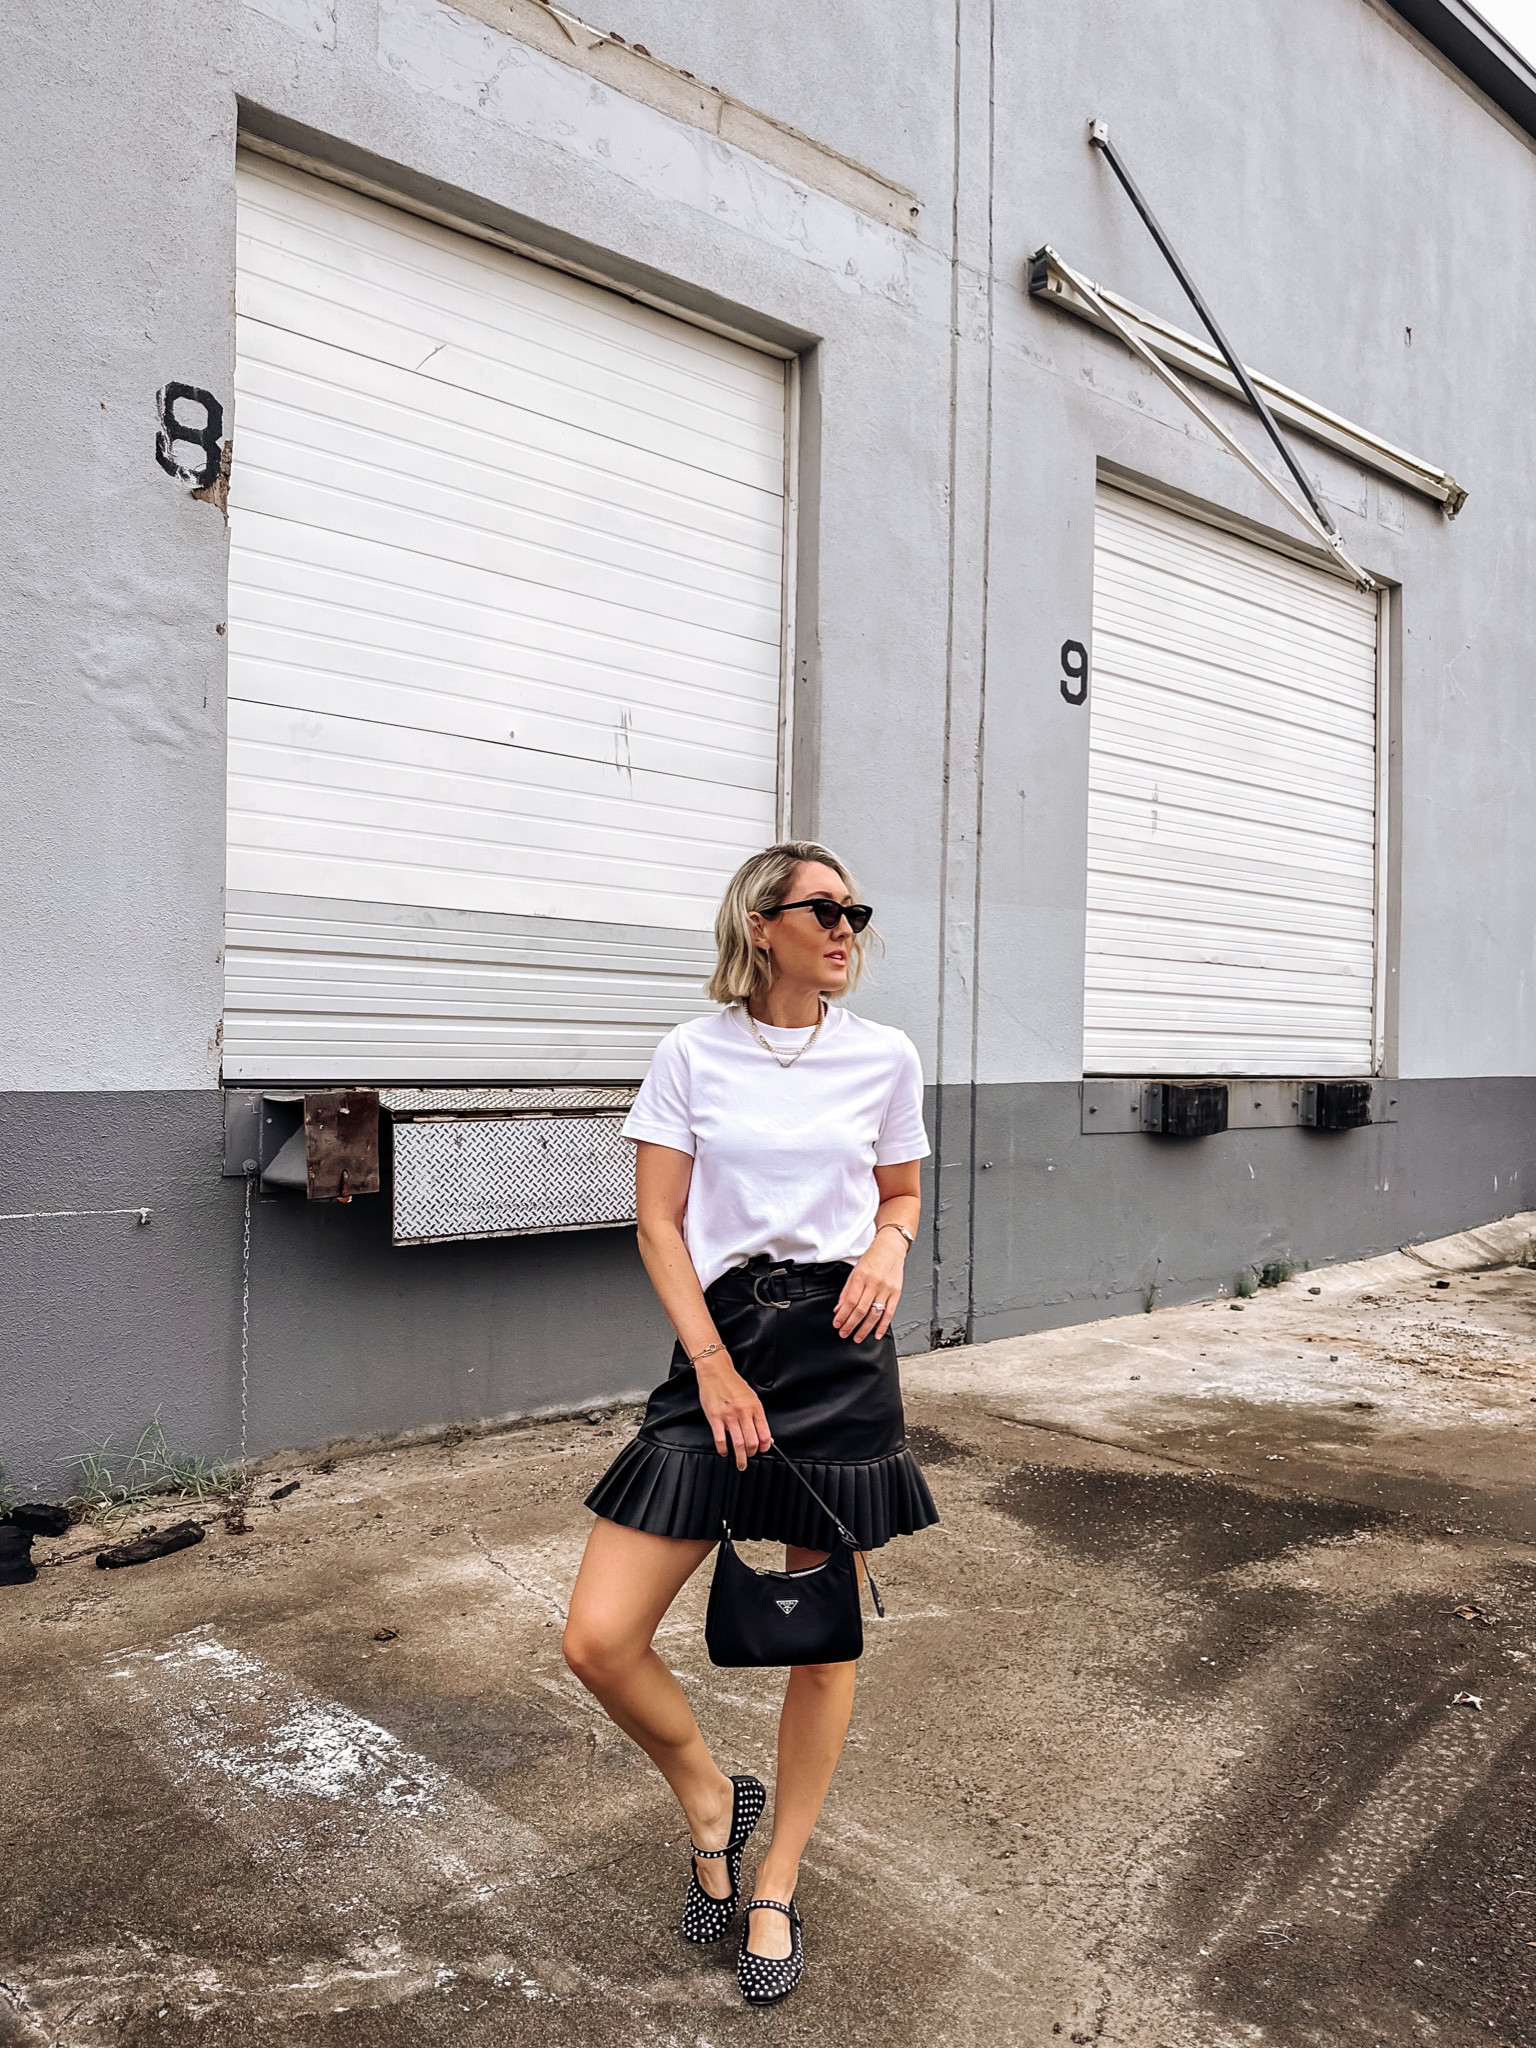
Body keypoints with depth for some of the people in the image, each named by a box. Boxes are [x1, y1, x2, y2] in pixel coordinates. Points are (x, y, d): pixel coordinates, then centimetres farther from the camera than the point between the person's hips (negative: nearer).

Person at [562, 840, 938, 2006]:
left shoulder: (886, 1056, 5)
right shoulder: (693, 1054, 0)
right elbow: (659, 1220, -1)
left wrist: (890, 1247, -6)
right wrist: (714, 1364, -9)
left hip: (843, 1345, 1)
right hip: (719, 1344, 0)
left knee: (823, 1639, 9)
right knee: (599, 1641, -5)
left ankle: (776, 1889, 33)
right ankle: (712, 1801, 26)